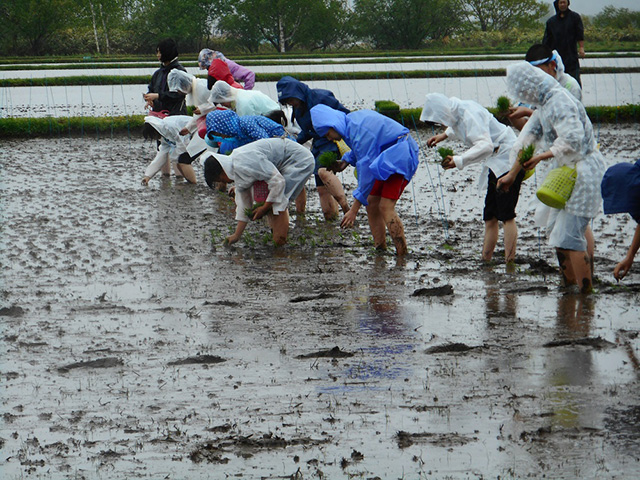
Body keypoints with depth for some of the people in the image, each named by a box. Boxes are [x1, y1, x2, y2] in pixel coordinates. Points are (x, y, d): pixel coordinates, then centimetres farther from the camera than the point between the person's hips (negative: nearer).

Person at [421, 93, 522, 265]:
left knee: (506, 215, -14)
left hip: (508, 160, -10)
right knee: (490, 216, 8)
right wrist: (445, 135, 32)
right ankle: (485, 259, 10)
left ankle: (510, 262, -17)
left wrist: (459, 161, -39)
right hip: (496, 165, 10)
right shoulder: (458, 113, 8)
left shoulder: (469, 114, -22)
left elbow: (485, 146, -35)